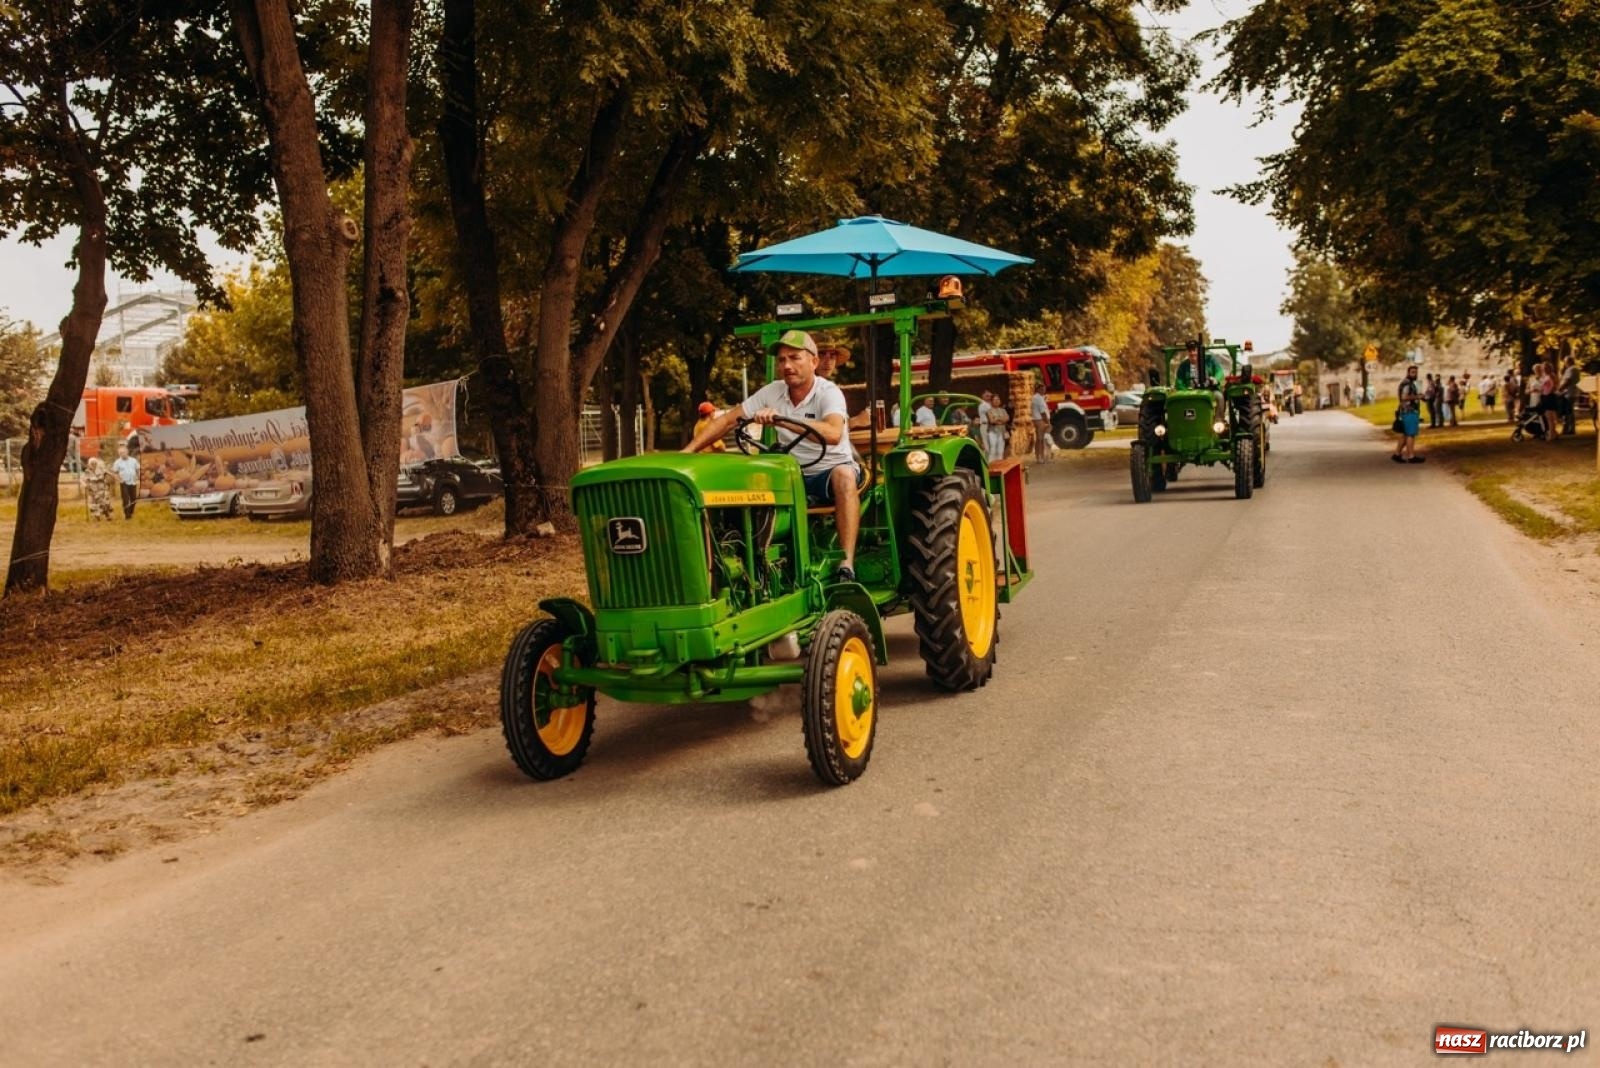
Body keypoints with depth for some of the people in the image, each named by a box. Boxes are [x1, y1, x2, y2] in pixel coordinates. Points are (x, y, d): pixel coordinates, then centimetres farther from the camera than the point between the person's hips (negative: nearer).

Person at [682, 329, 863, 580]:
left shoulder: (828, 393, -14)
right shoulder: (772, 392, 1)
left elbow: (833, 433, -36)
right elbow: (728, 420, 1)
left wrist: (781, 419, -43)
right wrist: (687, 451, -10)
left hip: (830, 471, -4)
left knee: (844, 475, -39)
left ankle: (847, 567, -43)